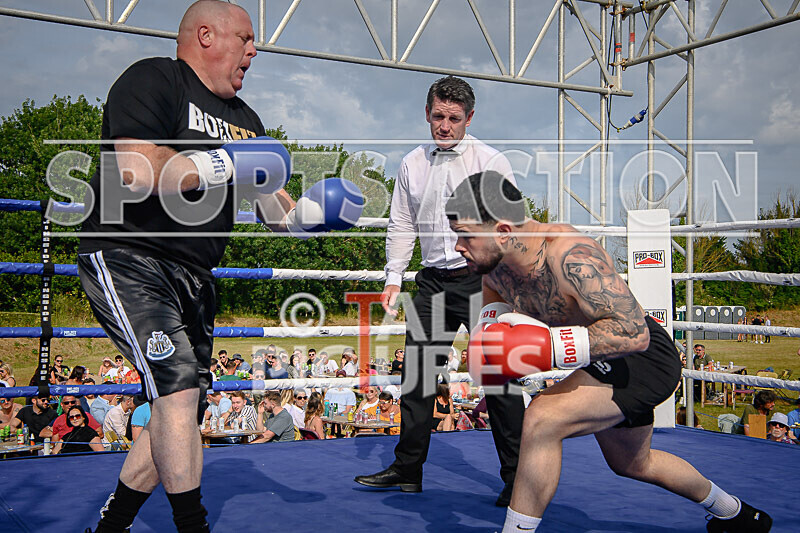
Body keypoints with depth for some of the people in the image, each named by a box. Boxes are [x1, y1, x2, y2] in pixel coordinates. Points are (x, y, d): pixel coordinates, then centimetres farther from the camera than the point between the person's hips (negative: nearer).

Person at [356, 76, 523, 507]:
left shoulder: (491, 162, -2)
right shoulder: (412, 164, 10)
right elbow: (401, 227, 16)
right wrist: (393, 278, 8)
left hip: (482, 279, -4)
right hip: (433, 281, 4)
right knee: (416, 371, 7)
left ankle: (517, 478, 6)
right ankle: (408, 468, 20)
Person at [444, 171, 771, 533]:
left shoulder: (571, 257, -36)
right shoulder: (493, 257, -11)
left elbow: (634, 333, -40)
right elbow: (494, 302, 14)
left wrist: (547, 346, -43)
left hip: (644, 357, -10)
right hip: (605, 364, 10)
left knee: (542, 418, -31)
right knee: (631, 465, 29)